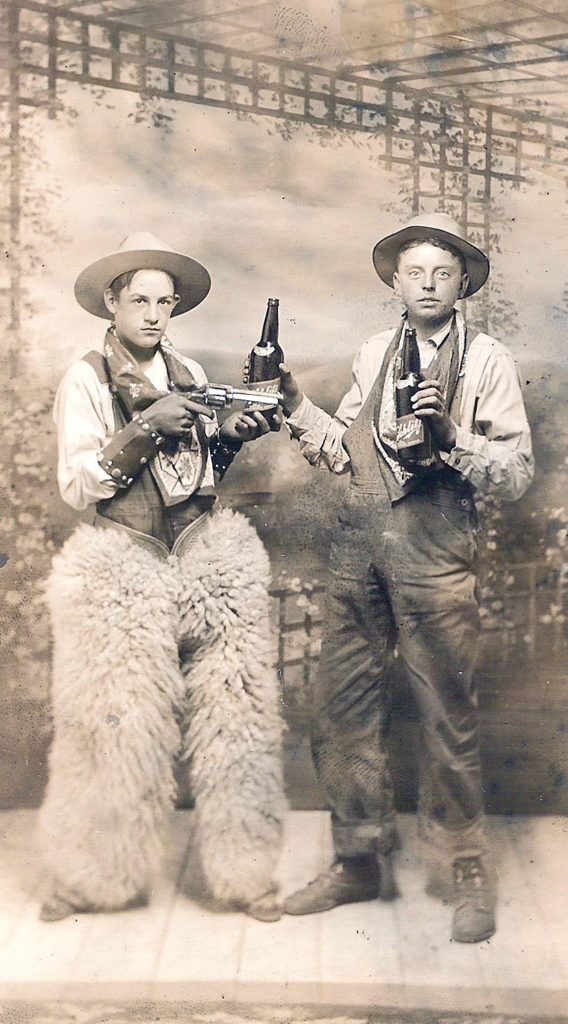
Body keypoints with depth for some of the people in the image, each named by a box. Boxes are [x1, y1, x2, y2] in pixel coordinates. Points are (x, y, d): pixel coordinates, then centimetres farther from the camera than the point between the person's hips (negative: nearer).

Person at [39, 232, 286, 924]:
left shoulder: (190, 374, 13)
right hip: (121, 562, -3)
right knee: (116, 715, -3)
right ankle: (96, 873, 16)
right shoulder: (86, 381, 3)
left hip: (205, 553, 3)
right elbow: (76, 487, -6)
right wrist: (144, 428, -15)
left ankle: (241, 869, 9)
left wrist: (230, 436, -1)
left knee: (229, 708, -2)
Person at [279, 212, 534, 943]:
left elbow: (515, 475, -4)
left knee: (446, 715, 0)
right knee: (341, 710, 7)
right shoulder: (374, 355, 18)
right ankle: (362, 861, 24)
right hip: (359, 540, 5)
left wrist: (450, 435, -19)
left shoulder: (487, 361, 3)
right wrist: (295, 405, 6)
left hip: (434, 546, -4)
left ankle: (465, 875, 18)